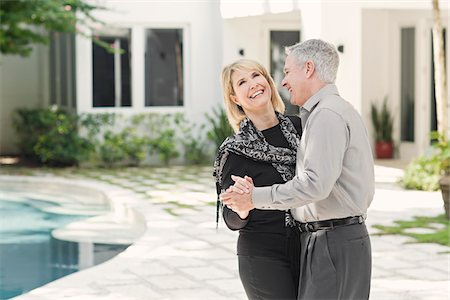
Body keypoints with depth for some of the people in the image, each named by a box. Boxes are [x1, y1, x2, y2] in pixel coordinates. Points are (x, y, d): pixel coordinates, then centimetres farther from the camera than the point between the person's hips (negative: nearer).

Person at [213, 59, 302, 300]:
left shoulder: (299, 126, 4)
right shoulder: (234, 150, -8)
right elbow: (231, 220, -7)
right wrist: (242, 209, -27)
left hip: (305, 250, 4)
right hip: (263, 256, -4)